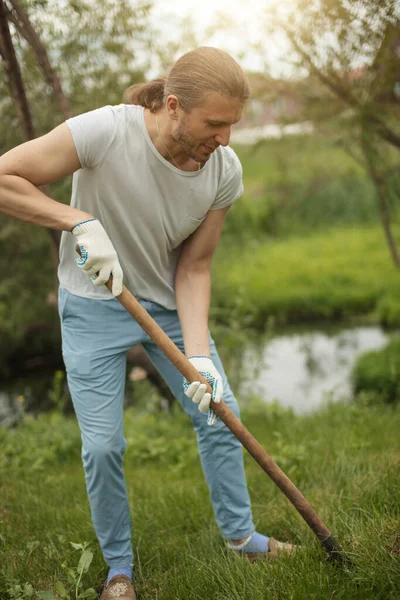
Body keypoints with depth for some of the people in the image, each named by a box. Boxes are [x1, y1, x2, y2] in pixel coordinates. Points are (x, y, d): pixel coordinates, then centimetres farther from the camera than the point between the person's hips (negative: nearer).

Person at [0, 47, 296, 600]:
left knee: (219, 413, 8)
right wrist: (80, 221, -33)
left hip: (169, 302, 4)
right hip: (94, 305, -4)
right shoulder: (104, 131, -30)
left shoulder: (225, 170, -16)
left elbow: (194, 267, -11)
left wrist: (198, 356, -21)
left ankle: (240, 534, 31)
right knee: (103, 445, -4)